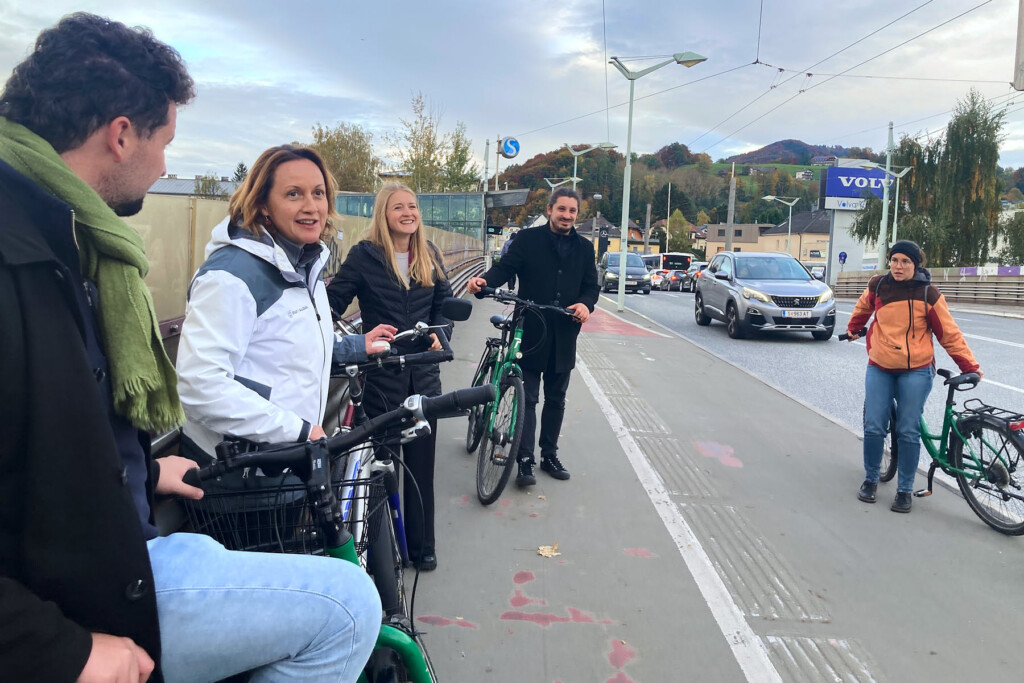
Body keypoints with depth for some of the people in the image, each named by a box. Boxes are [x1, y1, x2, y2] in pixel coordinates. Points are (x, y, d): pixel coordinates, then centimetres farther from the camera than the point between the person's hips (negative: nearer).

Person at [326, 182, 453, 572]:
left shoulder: (429, 255, 7)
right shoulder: (364, 255, -5)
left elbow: (445, 301, 15)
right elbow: (333, 301, -5)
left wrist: (439, 334, -3)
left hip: (423, 375, 4)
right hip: (381, 374, -3)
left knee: (421, 463, 10)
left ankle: (421, 545, 25)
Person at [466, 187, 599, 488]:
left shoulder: (584, 247, 10)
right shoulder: (528, 239, -1)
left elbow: (591, 285, 10)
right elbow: (505, 268, -8)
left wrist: (586, 304, -12)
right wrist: (484, 280, -28)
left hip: (564, 336, 4)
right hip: (530, 331, -4)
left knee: (556, 399, 14)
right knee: (528, 398, -1)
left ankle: (549, 454, 27)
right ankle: (525, 460, 5)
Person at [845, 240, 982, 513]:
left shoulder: (928, 293, -8)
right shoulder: (877, 285, -3)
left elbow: (949, 334, -4)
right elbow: (863, 307, 21)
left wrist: (969, 365, -8)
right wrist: (853, 329, 35)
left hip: (915, 371, -2)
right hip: (879, 368, 2)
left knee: (908, 432, 0)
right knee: (873, 427, 0)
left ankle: (905, 489, 13)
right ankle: (870, 479, 19)